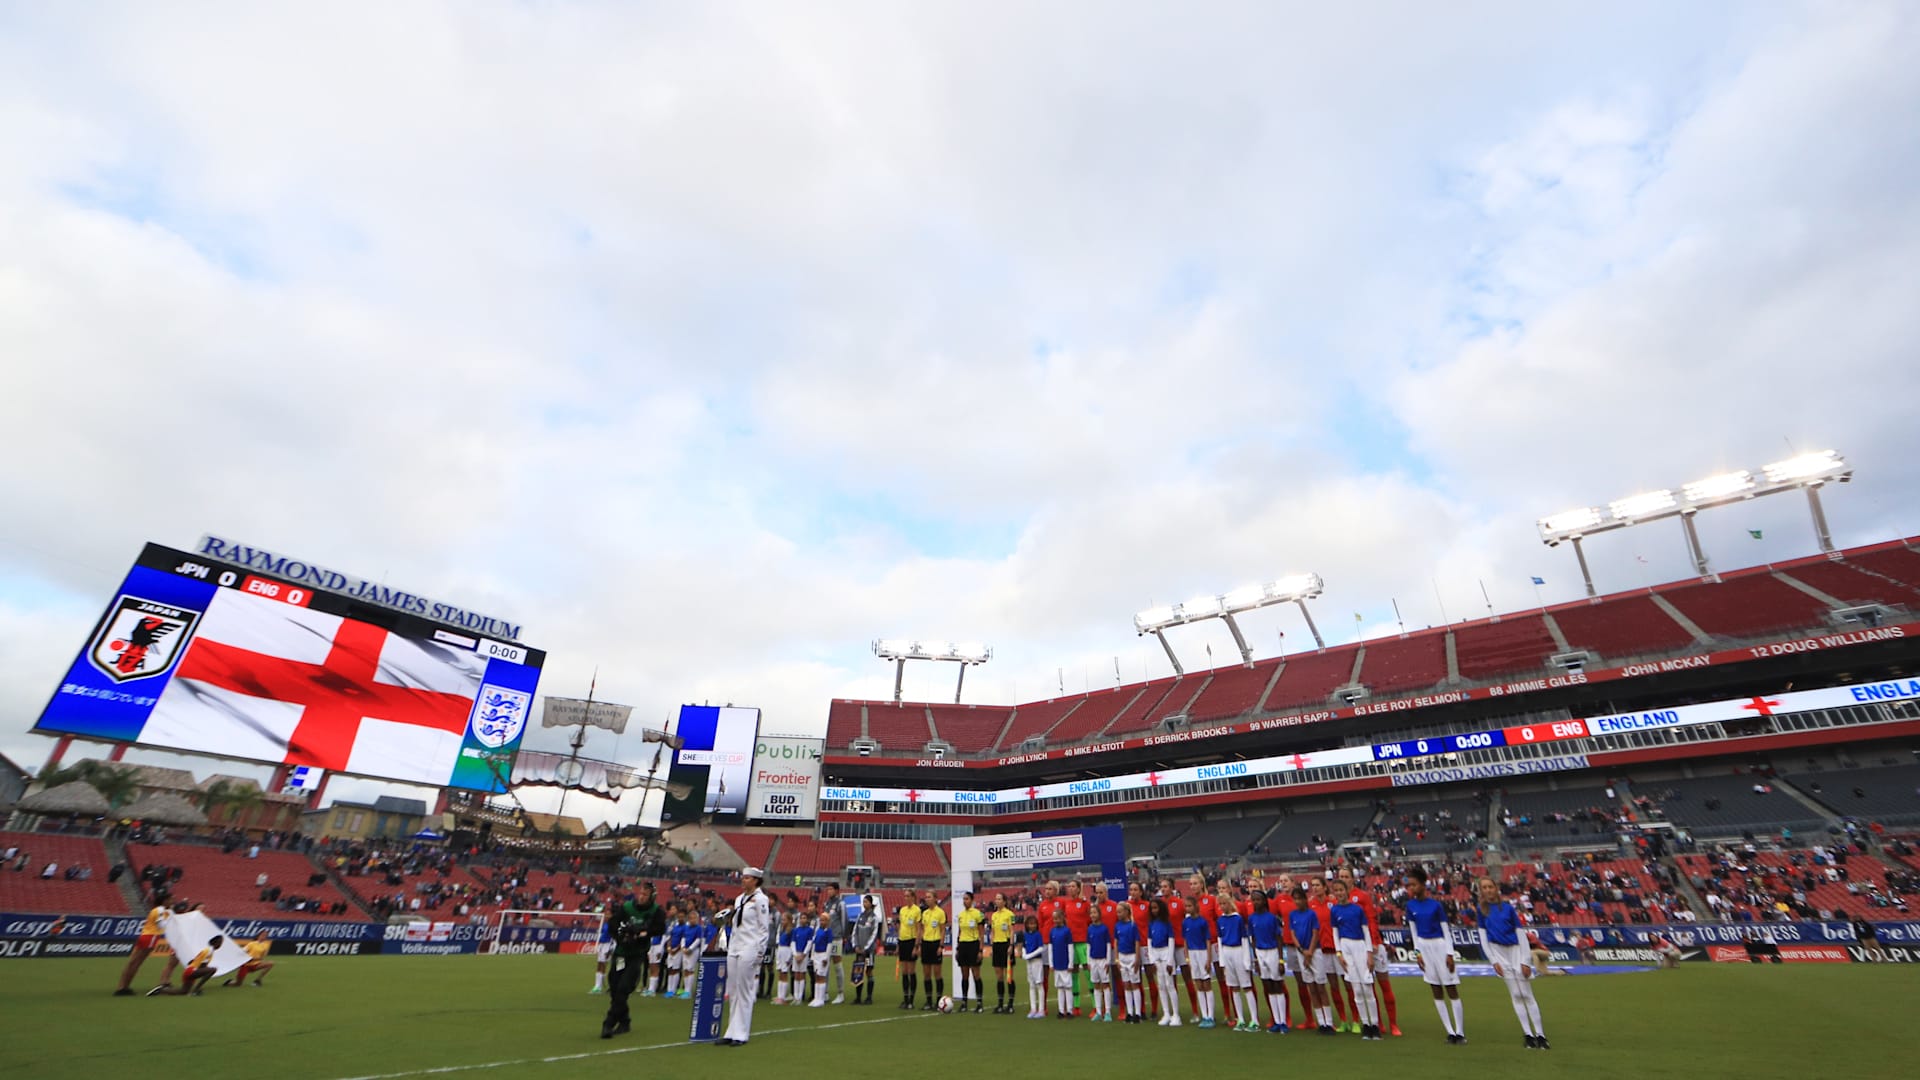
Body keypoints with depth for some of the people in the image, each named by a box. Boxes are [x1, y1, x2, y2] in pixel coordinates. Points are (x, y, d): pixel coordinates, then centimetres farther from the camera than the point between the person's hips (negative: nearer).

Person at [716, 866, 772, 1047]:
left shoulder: (760, 899, -8)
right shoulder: (739, 899, 14)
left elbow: (765, 928, -10)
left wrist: (759, 952, -13)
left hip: (749, 949, -7)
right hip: (734, 949, 7)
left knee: (744, 991, -2)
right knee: (732, 992, 9)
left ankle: (741, 1034, 7)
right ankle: (732, 1032, 16)